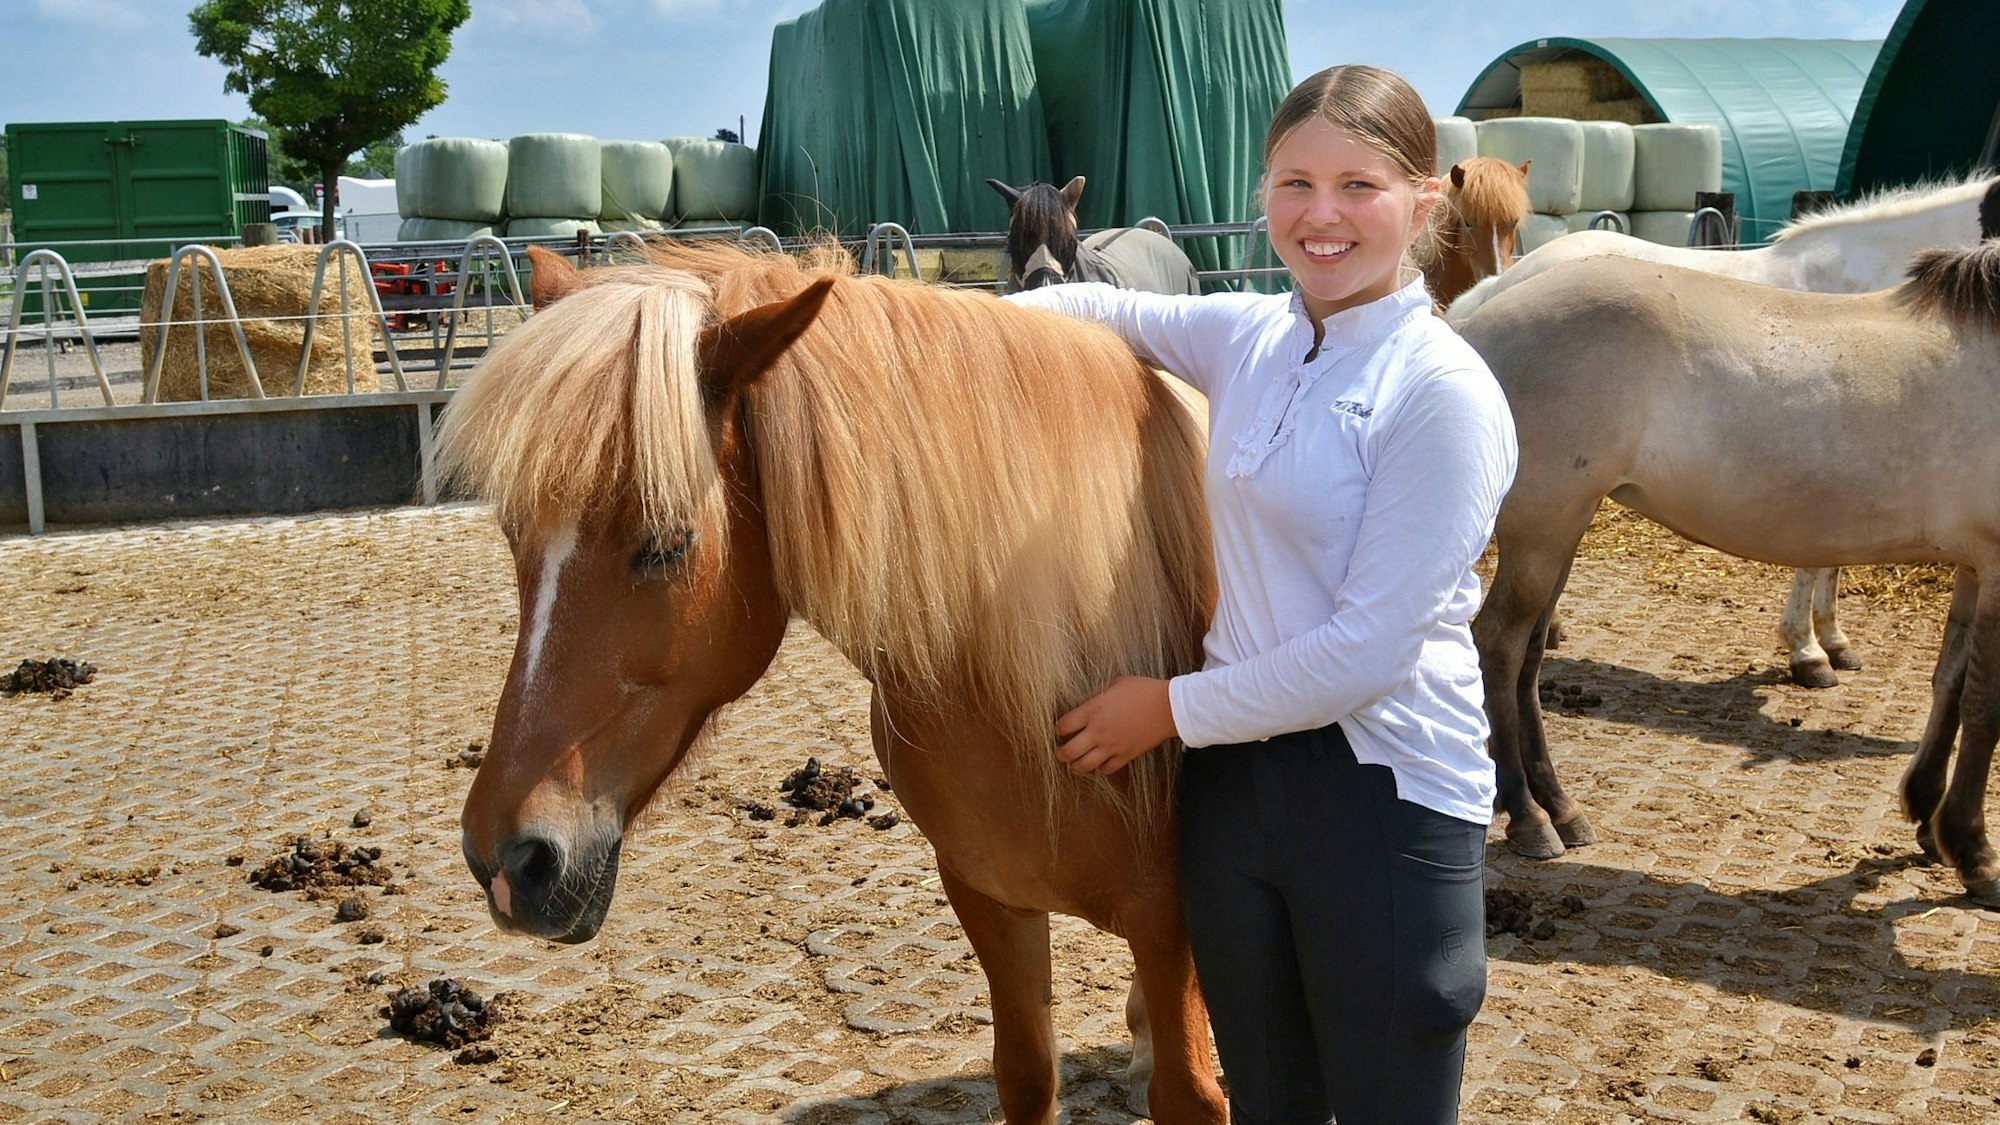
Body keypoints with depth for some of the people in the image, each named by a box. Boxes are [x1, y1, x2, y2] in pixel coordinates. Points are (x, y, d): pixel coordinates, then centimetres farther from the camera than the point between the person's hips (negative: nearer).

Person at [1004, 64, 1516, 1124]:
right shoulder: (1248, 337, 3)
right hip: (1232, 773, 6)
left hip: (1384, 796, -6)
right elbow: (1106, 308, 22)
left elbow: (1367, 650, -19)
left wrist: (1175, 706, -11)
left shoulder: (1443, 391, -16)